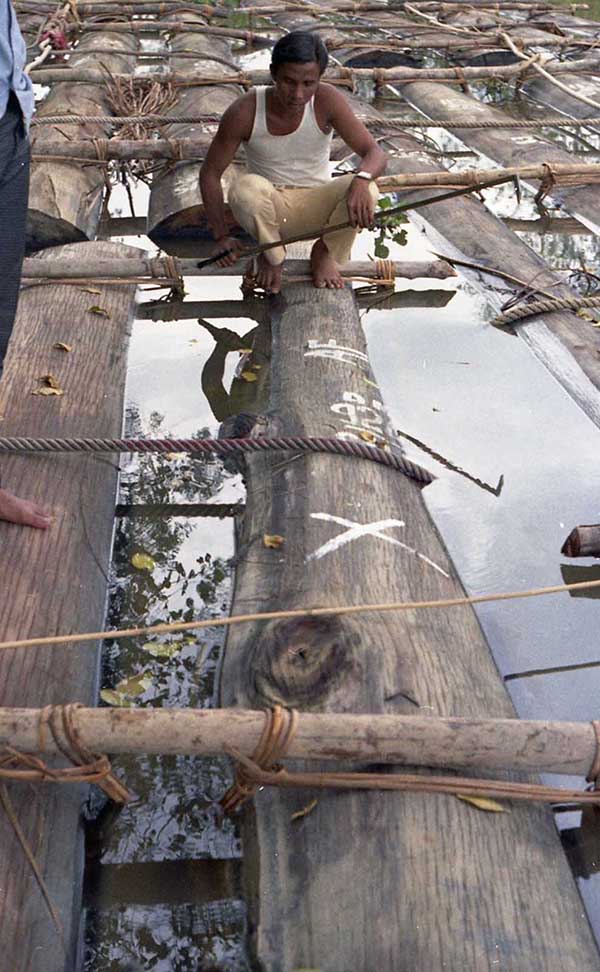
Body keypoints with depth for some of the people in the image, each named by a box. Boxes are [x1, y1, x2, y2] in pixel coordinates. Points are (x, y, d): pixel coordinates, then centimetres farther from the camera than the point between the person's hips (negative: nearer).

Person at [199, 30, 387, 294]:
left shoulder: (327, 100, -17)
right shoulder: (244, 112, -18)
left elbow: (374, 153, -18)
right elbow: (210, 173, -9)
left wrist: (362, 178, -43)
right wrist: (221, 237, -16)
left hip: (316, 206, 1)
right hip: (267, 209, -1)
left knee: (366, 192, -30)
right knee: (246, 188, -36)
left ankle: (325, 252, 2)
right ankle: (271, 256, -4)